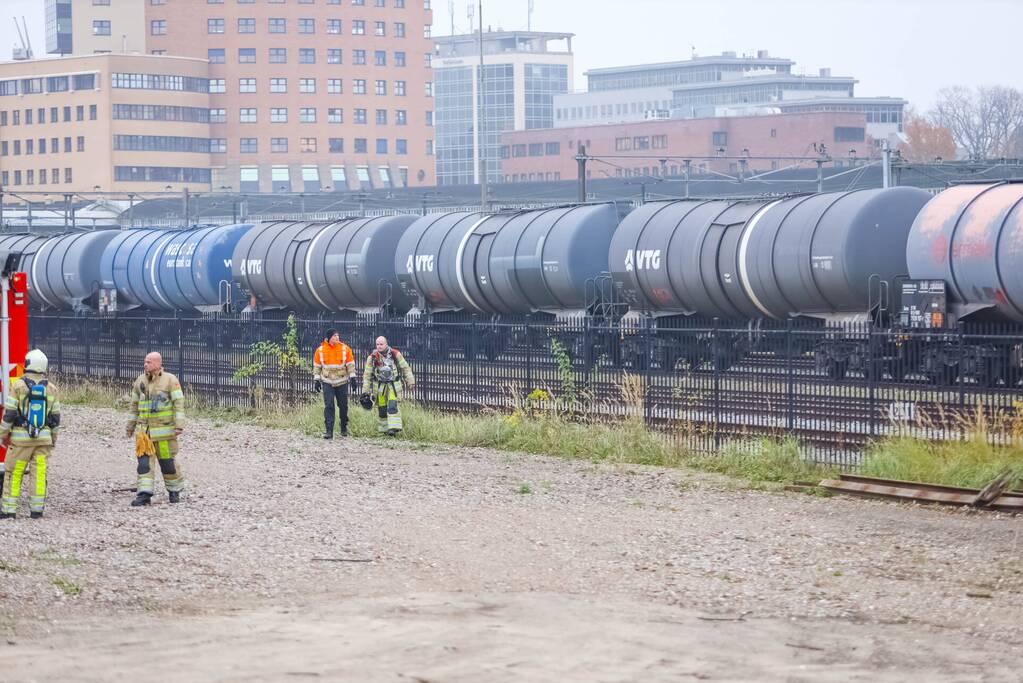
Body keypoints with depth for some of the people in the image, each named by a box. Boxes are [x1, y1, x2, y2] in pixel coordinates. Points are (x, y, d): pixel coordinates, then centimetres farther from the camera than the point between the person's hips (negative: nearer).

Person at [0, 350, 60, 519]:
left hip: (21, 437, -3)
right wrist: (53, 439, 19)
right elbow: (55, 417, 9)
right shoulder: (50, 388, 4)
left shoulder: (18, 385, -7)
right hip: (44, 438, 3)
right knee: (40, 473, 6)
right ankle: (37, 509, 6)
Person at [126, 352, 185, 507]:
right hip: (144, 429, 4)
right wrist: (131, 425, 21)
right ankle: (144, 494, -7)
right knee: (144, 461, -5)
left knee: (167, 461, 3)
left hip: (164, 429, -4)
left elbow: (179, 403, -10)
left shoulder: (170, 380, -6)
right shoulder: (140, 381, 10)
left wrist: (179, 425, -18)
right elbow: (135, 405, 19)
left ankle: (174, 490, 23)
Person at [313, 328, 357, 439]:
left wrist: (353, 379, -4)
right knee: (328, 406, -9)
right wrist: (316, 380, 4)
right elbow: (316, 366, 7)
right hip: (327, 382, -1)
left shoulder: (345, 349, -3)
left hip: (342, 382, 1)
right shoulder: (320, 350, -1)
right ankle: (329, 431, -9)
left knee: (343, 406, 9)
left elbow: (350, 365, 0)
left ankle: (344, 428, 27)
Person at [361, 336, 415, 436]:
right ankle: (384, 428, 17)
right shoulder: (372, 357, -4)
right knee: (382, 409, 3)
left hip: (394, 385, -1)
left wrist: (410, 381, 3)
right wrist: (365, 391, 0)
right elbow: (367, 374, 1)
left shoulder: (395, 354, -4)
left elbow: (405, 368, 6)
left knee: (392, 406, -15)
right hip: (380, 385, 1)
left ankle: (394, 427, -18)